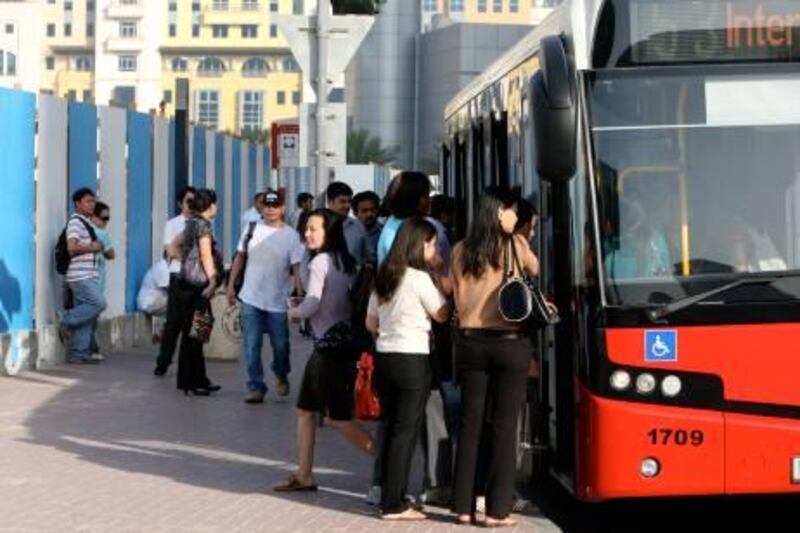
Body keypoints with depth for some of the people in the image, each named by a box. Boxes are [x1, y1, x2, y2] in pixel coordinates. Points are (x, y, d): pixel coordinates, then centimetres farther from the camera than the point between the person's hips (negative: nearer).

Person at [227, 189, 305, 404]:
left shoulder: (291, 236, -4)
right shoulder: (252, 229, 3)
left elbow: (297, 267, -7)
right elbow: (240, 258, 10)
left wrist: (301, 294, -16)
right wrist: (231, 285, 6)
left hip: (277, 301, -1)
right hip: (251, 298, 2)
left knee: (280, 345, 9)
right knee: (251, 346, -1)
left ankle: (282, 376, 36)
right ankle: (256, 387, 6)